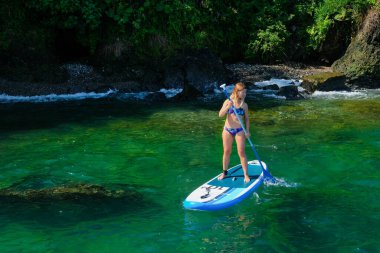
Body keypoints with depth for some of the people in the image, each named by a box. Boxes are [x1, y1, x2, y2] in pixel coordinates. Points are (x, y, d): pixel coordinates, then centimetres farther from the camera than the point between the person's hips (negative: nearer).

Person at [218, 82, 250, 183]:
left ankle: (246, 175, 2)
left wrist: (247, 131, -3)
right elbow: (220, 115, -7)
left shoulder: (244, 105, 0)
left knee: (241, 153, -4)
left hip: (239, 131, -1)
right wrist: (227, 107, -23)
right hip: (227, 130, 1)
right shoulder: (228, 102, -2)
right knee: (226, 152, 10)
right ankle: (224, 172, 24)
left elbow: (246, 118, 7)